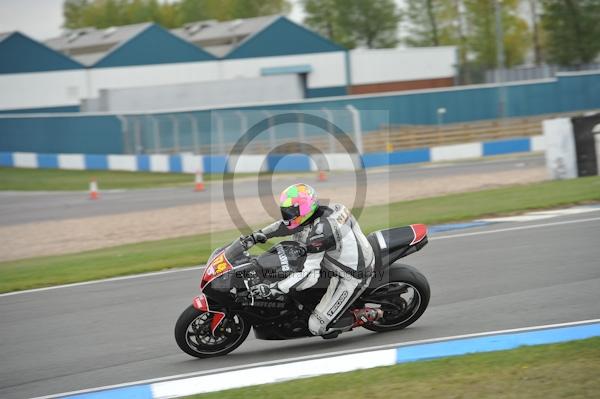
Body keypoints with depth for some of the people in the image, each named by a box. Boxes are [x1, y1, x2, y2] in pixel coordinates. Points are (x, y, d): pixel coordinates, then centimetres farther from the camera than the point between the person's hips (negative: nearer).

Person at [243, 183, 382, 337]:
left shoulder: (319, 231, -29)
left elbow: (309, 275, -33)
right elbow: (287, 225, 16)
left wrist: (273, 289, -32)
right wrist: (258, 235, 12)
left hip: (352, 277, -9)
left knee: (317, 327, -9)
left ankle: (367, 315, 1)